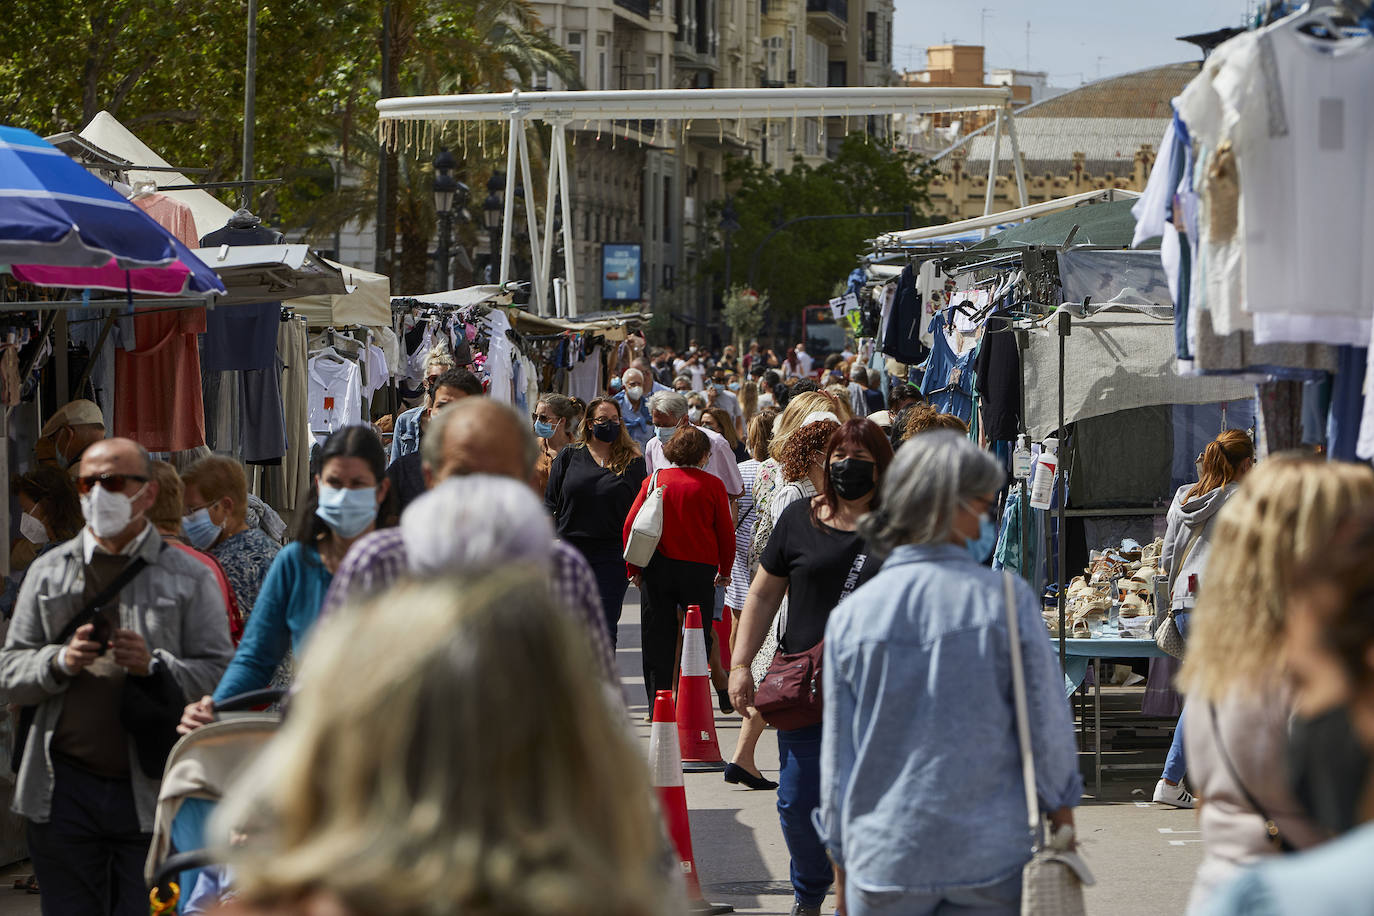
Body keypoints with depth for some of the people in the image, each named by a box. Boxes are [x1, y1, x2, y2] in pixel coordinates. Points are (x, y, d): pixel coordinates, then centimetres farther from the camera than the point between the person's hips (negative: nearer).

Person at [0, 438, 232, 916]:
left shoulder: (189, 578, 6)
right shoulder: (48, 572, 13)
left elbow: (222, 676, 0)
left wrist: (155, 665, -15)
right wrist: (60, 662, -9)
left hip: (151, 791, -2)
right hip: (64, 791, 2)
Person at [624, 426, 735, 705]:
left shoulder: (653, 481, 3)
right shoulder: (712, 485, -3)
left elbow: (630, 526, 2)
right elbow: (726, 531, 0)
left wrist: (634, 568, 11)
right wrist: (725, 571, 13)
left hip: (657, 568, 2)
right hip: (700, 569, -2)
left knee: (657, 640, 7)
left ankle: (657, 710, 7)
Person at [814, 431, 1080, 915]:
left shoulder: (850, 615, -2)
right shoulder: (1006, 598, -8)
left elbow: (836, 752, 3)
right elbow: (1048, 718, -3)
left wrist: (841, 854, 13)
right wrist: (1061, 804, 14)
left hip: (885, 861, 1)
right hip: (993, 854, -1)